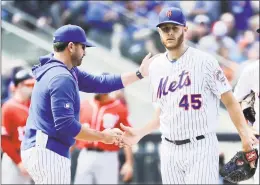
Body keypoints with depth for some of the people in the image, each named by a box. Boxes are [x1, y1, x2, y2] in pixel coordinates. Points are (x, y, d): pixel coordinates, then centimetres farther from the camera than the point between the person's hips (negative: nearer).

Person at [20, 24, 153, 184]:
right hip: (48, 153, -11)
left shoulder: (64, 71, 15)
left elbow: (99, 83, 18)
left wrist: (140, 73, 16)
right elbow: (65, 125, -24)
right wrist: (102, 136, -14)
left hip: (42, 150, 11)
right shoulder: (61, 78, -17)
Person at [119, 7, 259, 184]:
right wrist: (140, 133, 8)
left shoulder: (204, 61, -6)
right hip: (170, 149, 5)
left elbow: (230, 101, -9)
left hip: (201, 147, -5)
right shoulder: (156, 66, 10)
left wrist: (244, 133, -23)